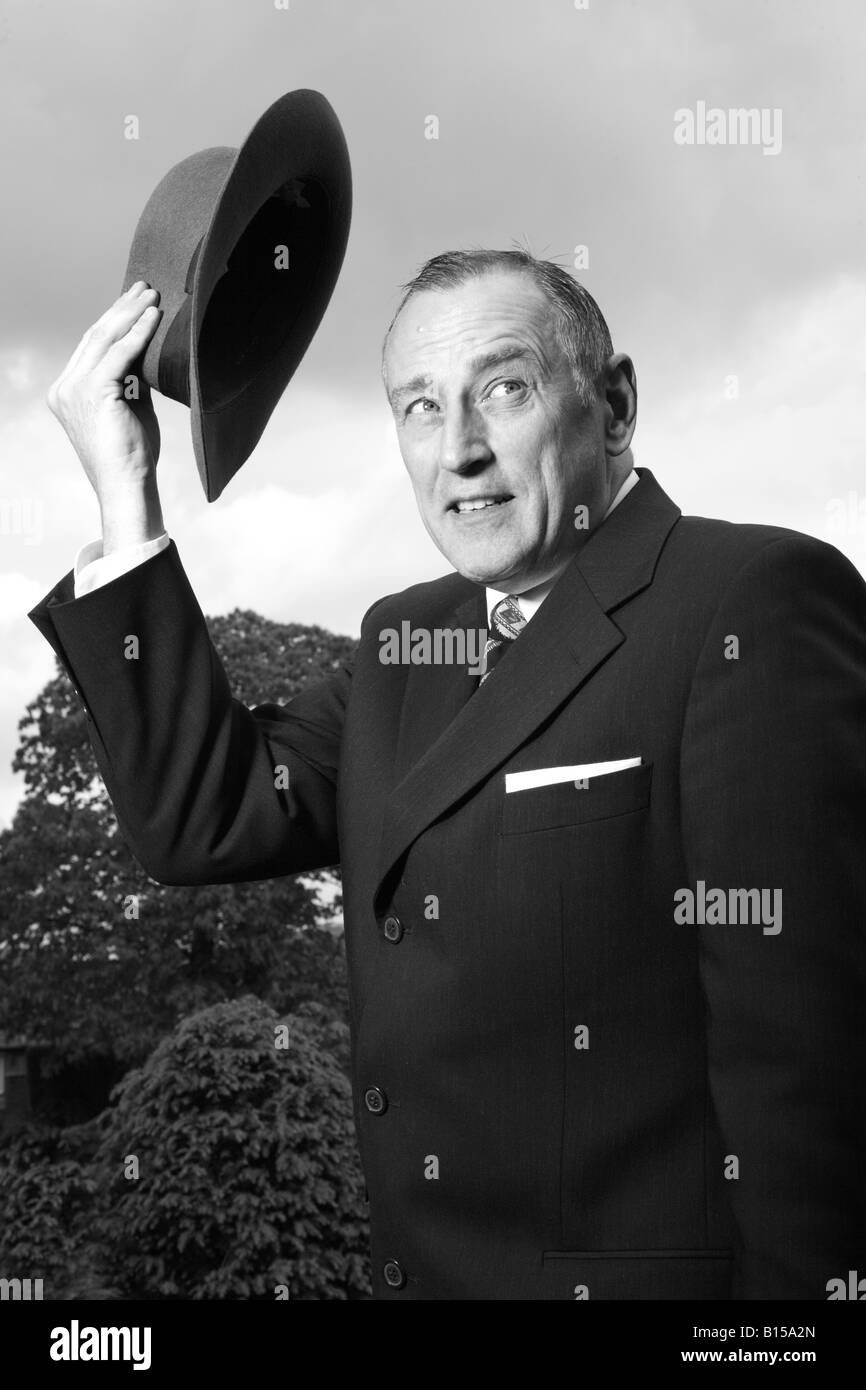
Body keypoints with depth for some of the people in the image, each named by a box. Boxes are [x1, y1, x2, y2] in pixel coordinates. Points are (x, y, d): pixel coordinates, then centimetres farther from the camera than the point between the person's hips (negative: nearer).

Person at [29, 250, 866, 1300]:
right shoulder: (406, 641, 9)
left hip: (647, 1268, -7)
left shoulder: (761, 597, -15)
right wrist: (125, 494, -4)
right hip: (421, 1264, 7)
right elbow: (201, 819, -3)